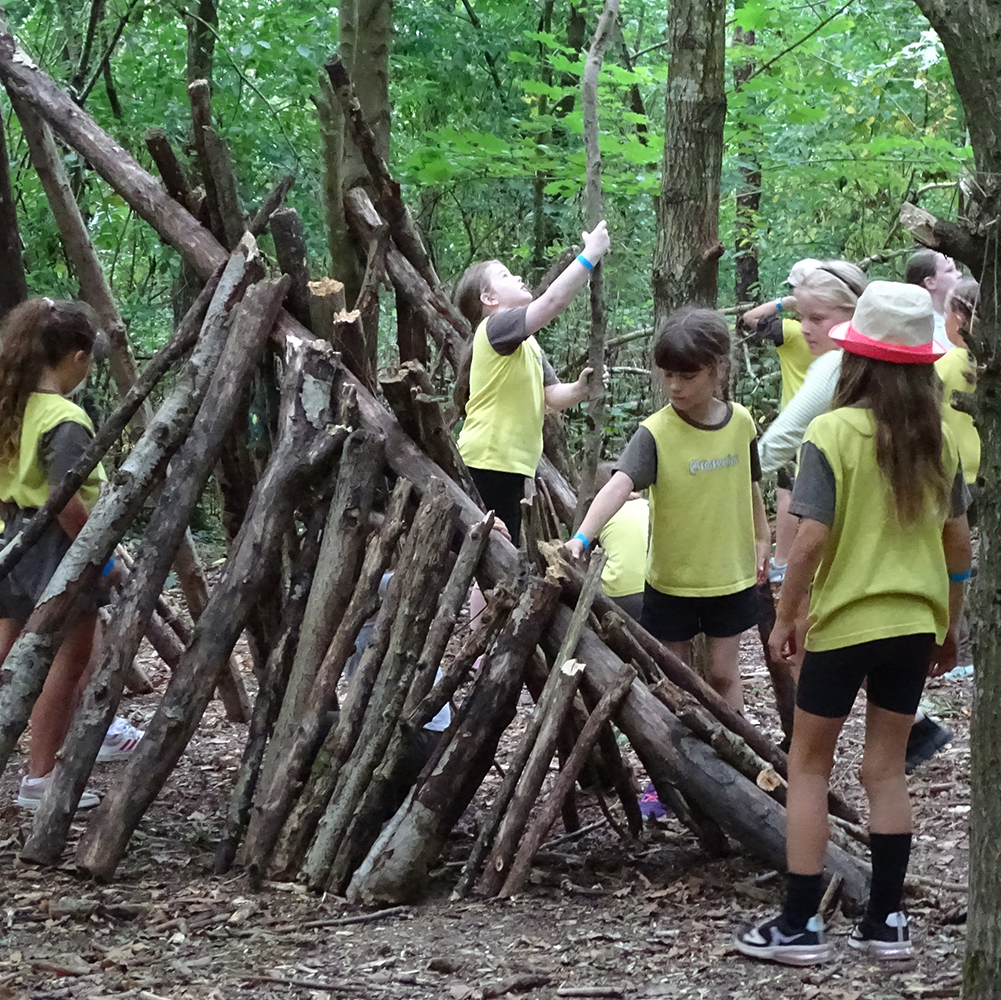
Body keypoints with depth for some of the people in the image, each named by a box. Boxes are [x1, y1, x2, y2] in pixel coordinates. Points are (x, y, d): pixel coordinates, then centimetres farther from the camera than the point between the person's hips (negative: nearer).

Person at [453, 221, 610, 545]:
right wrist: (590, 255, -17)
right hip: (488, 462, -10)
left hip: (512, 462, 10)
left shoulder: (528, 344, 21)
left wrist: (579, 390, -7)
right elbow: (553, 301, -24)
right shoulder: (496, 327, -11)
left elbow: (552, 396, 14)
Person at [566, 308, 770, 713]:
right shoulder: (656, 432, -18)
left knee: (723, 672, 8)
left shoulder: (741, 422, -5)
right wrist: (583, 537, -47)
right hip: (671, 578, -2)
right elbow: (619, 485, -32)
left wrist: (761, 539, 20)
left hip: (730, 575, 2)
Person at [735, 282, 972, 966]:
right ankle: (886, 922, 16)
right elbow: (959, 541, 8)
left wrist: (786, 615, -5)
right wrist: (951, 623, 19)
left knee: (809, 765, 7)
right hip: (914, 623, 4)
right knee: (887, 768, 14)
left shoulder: (834, 433, -13)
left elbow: (812, 538, -17)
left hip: (843, 623, -4)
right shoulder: (938, 439, 2)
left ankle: (800, 926, 6)